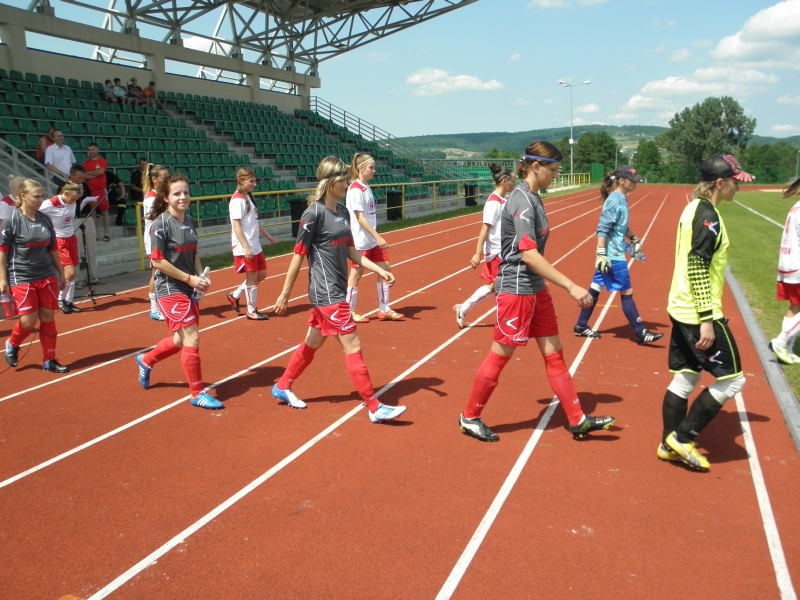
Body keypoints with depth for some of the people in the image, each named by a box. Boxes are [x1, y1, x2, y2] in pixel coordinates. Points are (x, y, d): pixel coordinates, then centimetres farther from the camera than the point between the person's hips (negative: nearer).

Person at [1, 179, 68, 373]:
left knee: (48, 318, 5)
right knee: (29, 321, -5)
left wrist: (61, 273, 16)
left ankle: (49, 360, 16)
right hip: (21, 279, -5)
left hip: (47, 277, 5)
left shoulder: (45, 219, 6)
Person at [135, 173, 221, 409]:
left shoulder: (190, 221, 6)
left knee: (183, 339, 17)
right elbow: (157, 261, -16)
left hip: (189, 289, 8)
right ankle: (198, 393, 5)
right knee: (192, 339, -9)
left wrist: (201, 277, -2)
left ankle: (146, 361, 44)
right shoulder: (161, 224, -14)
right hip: (170, 289, -8)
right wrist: (189, 278, -17)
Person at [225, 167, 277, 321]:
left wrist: (268, 235, 22)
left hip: (255, 246, 9)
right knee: (252, 277, 0)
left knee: (261, 274, 14)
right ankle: (251, 311, 14)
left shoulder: (249, 197, 12)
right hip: (244, 248, -9)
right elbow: (236, 226, -20)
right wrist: (246, 247, -24)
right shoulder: (237, 200, -15)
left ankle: (235, 295, 27)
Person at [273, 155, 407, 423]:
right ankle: (375, 407, 2)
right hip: (326, 293, -8)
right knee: (352, 346, -5)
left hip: (337, 290, 8)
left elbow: (350, 251, 13)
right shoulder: (314, 213, -15)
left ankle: (282, 387, 37)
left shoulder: (343, 211, 8)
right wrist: (285, 293, -8)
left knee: (313, 342, 19)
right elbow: (298, 255, -12)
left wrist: (380, 270, 5)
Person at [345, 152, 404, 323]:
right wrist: (377, 237, -25)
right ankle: (350, 312, 15)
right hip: (360, 241, -9)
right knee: (356, 275, 2)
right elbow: (360, 218, -21)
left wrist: (376, 237, 15)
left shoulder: (366, 187, 10)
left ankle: (384, 310, 18)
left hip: (372, 240, 9)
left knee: (385, 270, 9)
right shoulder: (355, 189, -16)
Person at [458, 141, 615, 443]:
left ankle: (578, 420, 21)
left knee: (554, 354, 12)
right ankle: (470, 417, 20)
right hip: (516, 290, -9)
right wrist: (571, 287, -27)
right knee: (500, 356, 3)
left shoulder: (532, 198, 9)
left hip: (536, 290, 9)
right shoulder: (522, 201, -19)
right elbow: (529, 255, -26)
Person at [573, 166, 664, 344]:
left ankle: (581, 326, 22)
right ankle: (640, 333, 7)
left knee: (595, 289, 14)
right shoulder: (614, 200, -18)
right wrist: (601, 253, -24)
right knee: (626, 292, -2)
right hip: (613, 255, -9)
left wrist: (634, 239, 27)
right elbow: (602, 229, -22)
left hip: (614, 253, 9)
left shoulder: (622, 199, 9)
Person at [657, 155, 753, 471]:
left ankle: (669, 445, 23)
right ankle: (681, 438, 7)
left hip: (682, 310, 10)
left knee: (684, 378, 15)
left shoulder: (694, 208, 12)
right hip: (699, 314, -10)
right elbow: (698, 269, -23)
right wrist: (707, 320, -22)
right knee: (732, 379, 1)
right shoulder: (708, 215, -17)